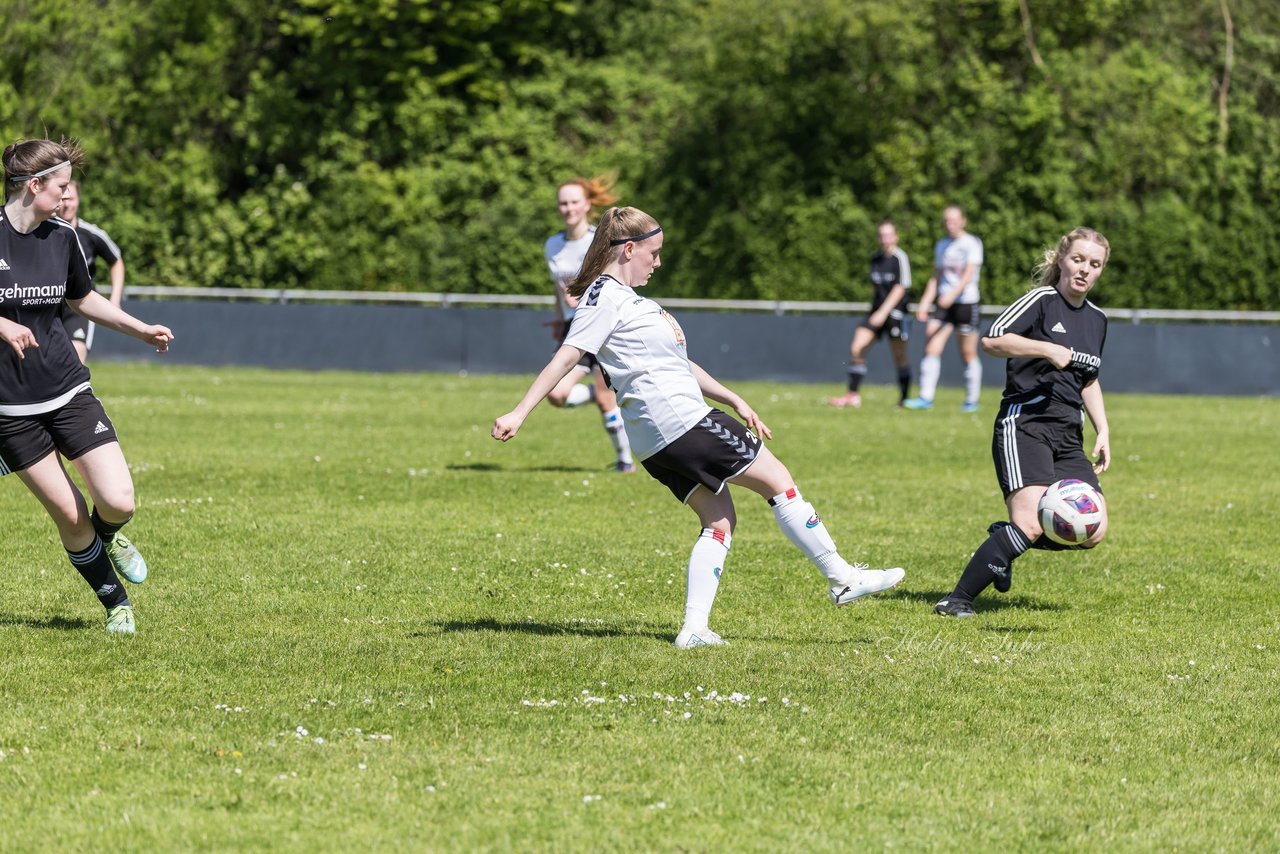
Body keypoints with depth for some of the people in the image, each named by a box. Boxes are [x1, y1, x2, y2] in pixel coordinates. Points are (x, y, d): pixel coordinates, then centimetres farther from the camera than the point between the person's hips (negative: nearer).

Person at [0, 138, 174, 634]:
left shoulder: (61, 238, 4)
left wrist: (142, 330, 20)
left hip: (68, 392, 4)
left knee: (118, 502, -10)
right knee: (68, 516, -2)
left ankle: (109, 537, 26)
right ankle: (116, 604, 19)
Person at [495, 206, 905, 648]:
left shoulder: (627, 297, 21)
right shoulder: (605, 296, -10)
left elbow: (676, 362, 26)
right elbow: (566, 357, -17)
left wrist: (734, 401, 24)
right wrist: (519, 413, -23)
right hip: (682, 423, -10)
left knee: (718, 520, 8)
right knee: (778, 480, -1)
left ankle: (694, 628, -1)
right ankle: (842, 578, 6)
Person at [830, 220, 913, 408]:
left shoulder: (900, 258, -9)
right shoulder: (876, 259, 12)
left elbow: (900, 288, -15)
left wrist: (883, 312, -21)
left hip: (896, 313, -6)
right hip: (877, 312, 6)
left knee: (899, 357, 1)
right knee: (856, 348, -8)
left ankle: (904, 398, 16)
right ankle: (853, 395, -7)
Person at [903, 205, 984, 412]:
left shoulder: (972, 244, -4)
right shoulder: (941, 246, 15)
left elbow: (969, 274, -15)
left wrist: (952, 294, -28)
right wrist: (925, 302, 10)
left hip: (966, 301, -5)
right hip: (943, 302, 5)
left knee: (968, 354, 0)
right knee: (931, 349, -8)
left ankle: (972, 400, 10)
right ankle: (926, 398, -10)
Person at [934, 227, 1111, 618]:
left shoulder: (1097, 320, 17)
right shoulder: (1042, 300, -5)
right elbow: (992, 339, -20)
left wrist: (1103, 431, 20)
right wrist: (1049, 349, -23)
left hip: (1068, 438, 7)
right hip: (1024, 426, -7)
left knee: (1092, 532, -7)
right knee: (1030, 525, -23)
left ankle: (1005, 541, 14)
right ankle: (958, 601, -14)